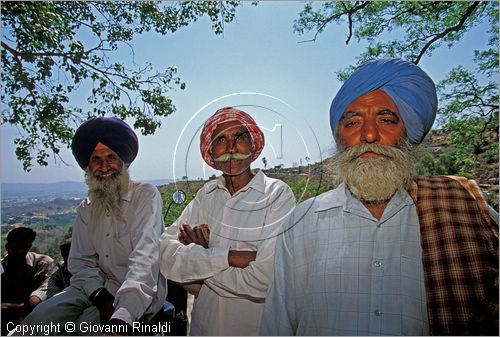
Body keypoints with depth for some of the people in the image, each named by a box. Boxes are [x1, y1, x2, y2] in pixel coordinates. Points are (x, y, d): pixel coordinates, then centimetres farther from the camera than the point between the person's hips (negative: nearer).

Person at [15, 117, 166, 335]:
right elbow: (81, 262, 6)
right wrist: (100, 295, -14)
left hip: (140, 292, -5)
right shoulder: (86, 209, 9)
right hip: (100, 287, 5)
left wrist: (122, 316, -33)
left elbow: (145, 258, -23)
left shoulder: (146, 195, -11)